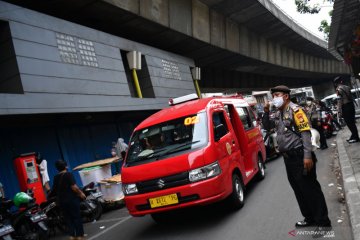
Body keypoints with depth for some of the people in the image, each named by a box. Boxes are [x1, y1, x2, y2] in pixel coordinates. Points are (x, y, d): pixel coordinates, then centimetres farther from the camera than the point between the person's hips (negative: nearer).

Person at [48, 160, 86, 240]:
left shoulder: (56, 177, 6)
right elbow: (74, 187, -20)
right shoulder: (68, 174, -12)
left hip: (61, 201, 6)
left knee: (68, 218, 12)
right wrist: (81, 193, -7)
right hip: (71, 199, -6)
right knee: (77, 217, 2)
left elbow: (54, 190, 16)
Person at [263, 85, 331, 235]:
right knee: (298, 189, 15)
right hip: (288, 157, 8)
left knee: (310, 188, -2)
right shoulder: (278, 114, 14)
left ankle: (323, 221, 7)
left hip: (299, 156, -8)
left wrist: (307, 156, -24)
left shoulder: (295, 110, -10)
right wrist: (266, 111, 6)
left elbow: (305, 133, -17)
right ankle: (309, 218, 28)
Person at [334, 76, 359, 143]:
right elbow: (351, 97, 15)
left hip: (345, 107, -8)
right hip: (351, 105, 8)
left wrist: (340, 111, -15)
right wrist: (353, 106, 21)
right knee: (352, 122, 14)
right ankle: (353, 136, 22)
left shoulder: (338, 89, -12)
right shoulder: (347, 87, 12)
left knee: (349, 123, -2)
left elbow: (340, 101, -16)